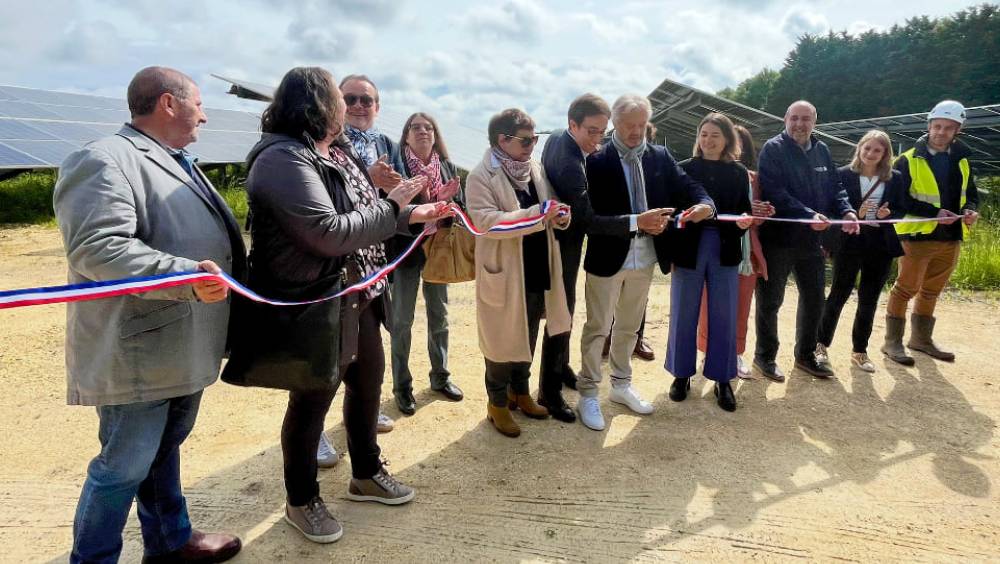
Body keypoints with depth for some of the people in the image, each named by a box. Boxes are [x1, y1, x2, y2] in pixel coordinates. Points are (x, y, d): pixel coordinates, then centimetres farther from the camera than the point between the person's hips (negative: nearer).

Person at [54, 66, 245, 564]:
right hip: (140, 355, -10)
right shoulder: (105, 162, -16)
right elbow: (96, 248, -29)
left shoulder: (177, 164, 17)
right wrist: (186, 277, -36)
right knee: (125, 467, 3)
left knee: (165, 449, 22)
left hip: (182, 348, 10)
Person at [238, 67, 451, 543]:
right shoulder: (283, 160, -21)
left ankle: (366, 475, 44)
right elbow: (329, 233, -29)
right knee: (311, 402, 8)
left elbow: (366, 216, 13)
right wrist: (392, 209, -19)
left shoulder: (338, 152, 8)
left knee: (368, 383, 21)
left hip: (358, 298, 9)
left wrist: (415, 214, 3)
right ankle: (301, 501, 31)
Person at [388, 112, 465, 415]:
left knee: (439, 316, 14)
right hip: (405, 250, -4)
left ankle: (440, 376, 29)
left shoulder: (448, 167, 5)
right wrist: (421, 198, -28)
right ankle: (402, 384, 15)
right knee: (402, 320, 4)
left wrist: (444, 200, -18)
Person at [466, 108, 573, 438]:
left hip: (538, 271, 7)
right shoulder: (481, 177, -13)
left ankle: (520, 392, 37)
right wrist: (536, 215, -30)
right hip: (504, 274, -6)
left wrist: (559, 217, -10)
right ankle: (497, 404, 22)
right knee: (503, 340, 6)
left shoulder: (536, 169, 8)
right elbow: (485, 221, -25)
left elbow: (546, 211, 16)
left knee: (528, 338, 18)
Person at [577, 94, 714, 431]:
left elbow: (688, 187, 0)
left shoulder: (660, 157, 3)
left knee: (629, 327, 20)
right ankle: (588, 394, 20)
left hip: (645, 258, 5)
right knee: (597, 328, 7)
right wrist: (636, 222, -30)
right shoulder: (597, 160, -13)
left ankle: (621, 385, 37)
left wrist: (705, 204, -23)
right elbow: (592, 216, -21)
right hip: (607, 258, -5)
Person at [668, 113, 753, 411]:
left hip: (724, 252, 1)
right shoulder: (684, 169, 2)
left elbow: (745, 210, 7)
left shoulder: (739, 173, 7)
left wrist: (744, 220, -14)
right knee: (684, 315, 5)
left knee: (724, 317, 6)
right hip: (689, 249, -1)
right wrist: (681, 217, -15)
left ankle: (722, 379, 18)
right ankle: (682, 374, 21)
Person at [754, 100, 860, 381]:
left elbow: (835, 186, 12)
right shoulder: (773, 149, -10)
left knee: (814, 298, 14)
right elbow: (774, 192, -21)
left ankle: (805, 354, 30)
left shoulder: (821, 150, 10)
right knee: (770, 300, 5)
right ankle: (765, 355, 20)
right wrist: (808, 215, -28)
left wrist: (847, 211, -8)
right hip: (778, 238, -6)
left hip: (811, 239, 7)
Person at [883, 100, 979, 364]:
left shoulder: (961, 160, 10)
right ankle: (893, 341, 8)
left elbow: (970, 192, 18)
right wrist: (935, 213, -21)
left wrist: (970, 210, -5)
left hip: (950, 238, 6)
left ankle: (921, 339, 29)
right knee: (906, 288, -1)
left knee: (931, 291, 16)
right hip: (917, 236, -5)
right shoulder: (909, 160, -6)